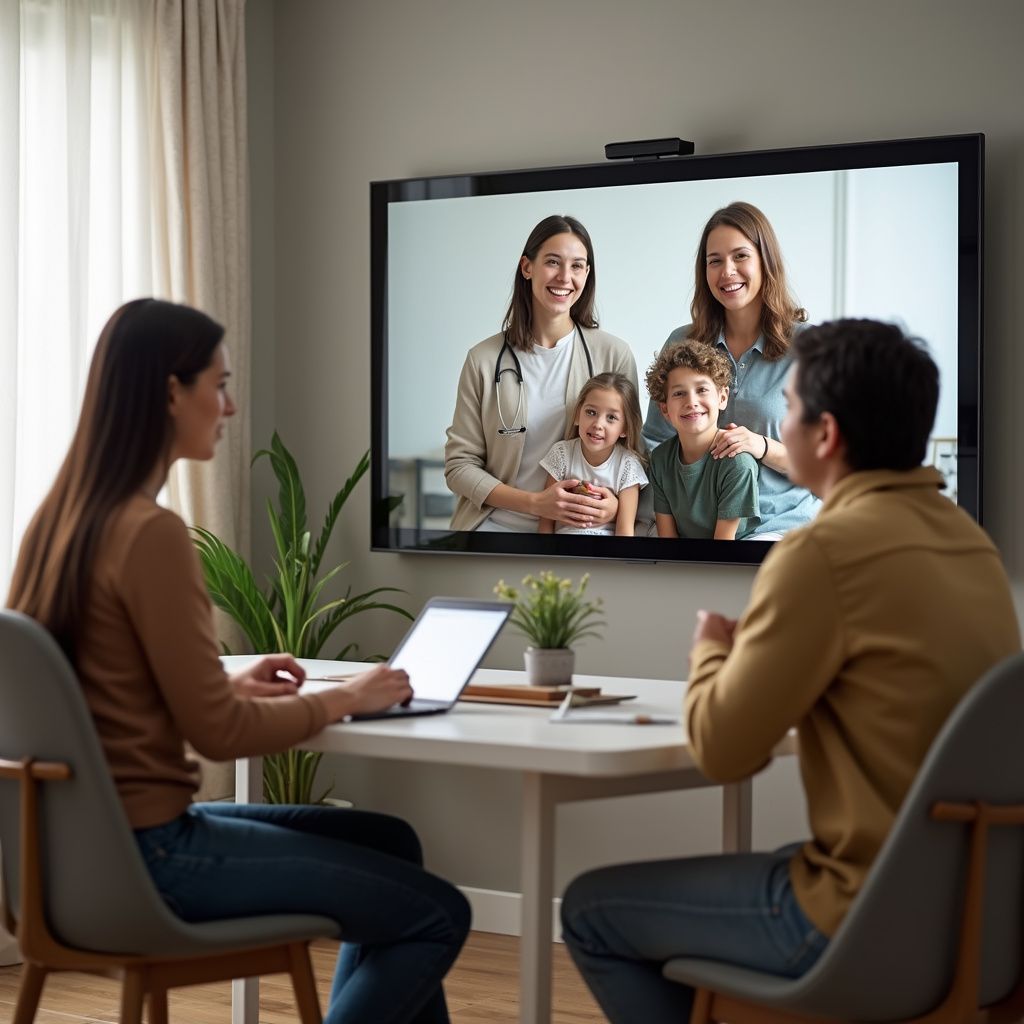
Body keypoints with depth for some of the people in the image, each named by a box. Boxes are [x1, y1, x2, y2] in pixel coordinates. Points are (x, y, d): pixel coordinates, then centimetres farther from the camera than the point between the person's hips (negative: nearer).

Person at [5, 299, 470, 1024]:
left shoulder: (64, 516, 7)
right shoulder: (151, 534, -21)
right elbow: (218, 732, -17)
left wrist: (231, 685, 11)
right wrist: (346, 699, -4)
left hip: (99, 834, 10)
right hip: (146, 850, -10)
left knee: (390, 842, 21)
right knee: (438, 914, -2)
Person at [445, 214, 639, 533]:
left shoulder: (614, 355, 2)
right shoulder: (484, 360, 1)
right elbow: (459, 465, 2)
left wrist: (616, 504, -13)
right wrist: (536, 503, -12)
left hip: (586, 527, 1)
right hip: (498, 524, -1)